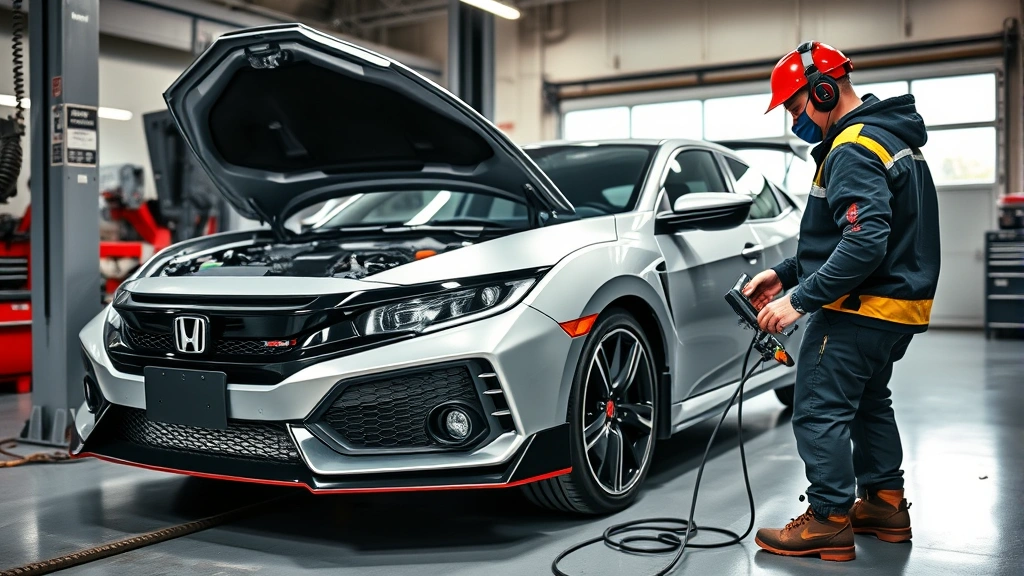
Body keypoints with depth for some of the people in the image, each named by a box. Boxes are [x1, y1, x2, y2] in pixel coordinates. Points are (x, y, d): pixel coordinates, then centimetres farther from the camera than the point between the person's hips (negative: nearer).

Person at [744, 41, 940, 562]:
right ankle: (885, 504, 33)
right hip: (895, 309, 11)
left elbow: (865, 243, -30)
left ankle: (829, 523, 4)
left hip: (859, 310, -11)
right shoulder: (889, 138, 15)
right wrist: (785, 274, 12)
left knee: (821, 411, -3)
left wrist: (800, 299, -27)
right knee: (868, 403, 23)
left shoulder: (854, 151, -19)